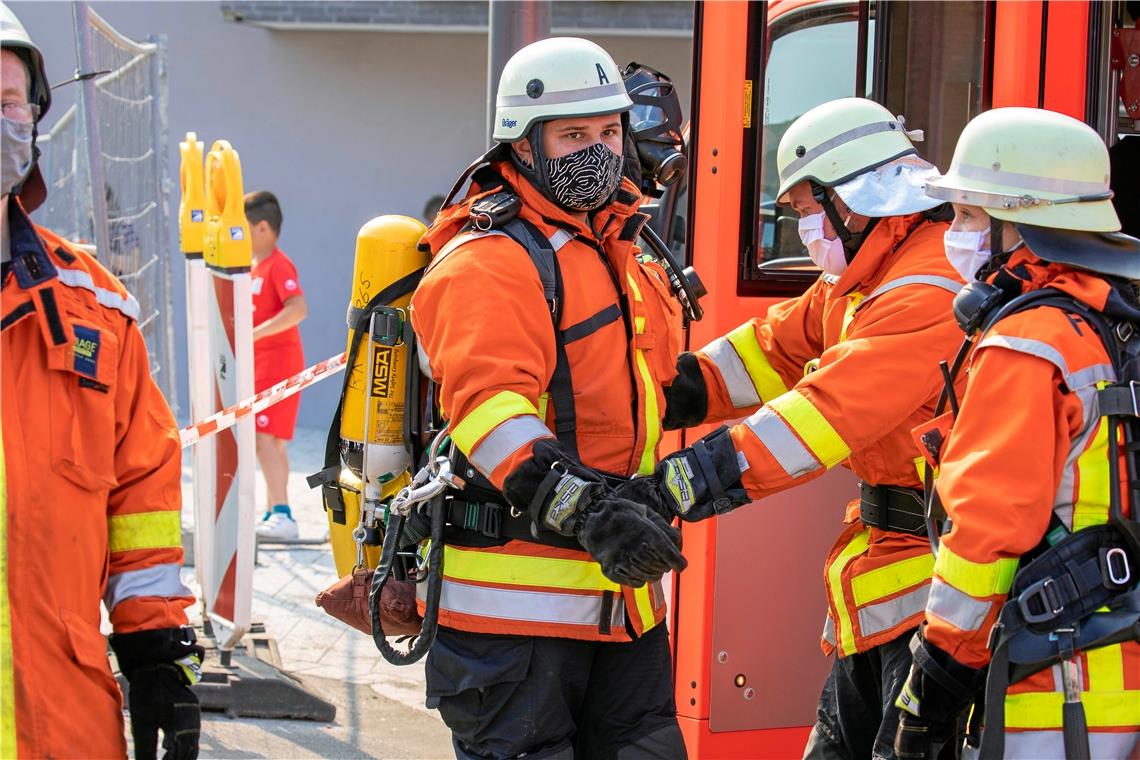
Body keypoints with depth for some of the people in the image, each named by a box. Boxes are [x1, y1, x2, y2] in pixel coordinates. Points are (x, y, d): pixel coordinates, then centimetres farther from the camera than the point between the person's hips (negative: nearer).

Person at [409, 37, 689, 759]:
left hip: (622, 588, 9)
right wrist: (585, 508, -39)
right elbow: (489, 403, -29)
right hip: (516, 597, -9)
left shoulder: (618, 250, 16)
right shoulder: (486, 264, -14)